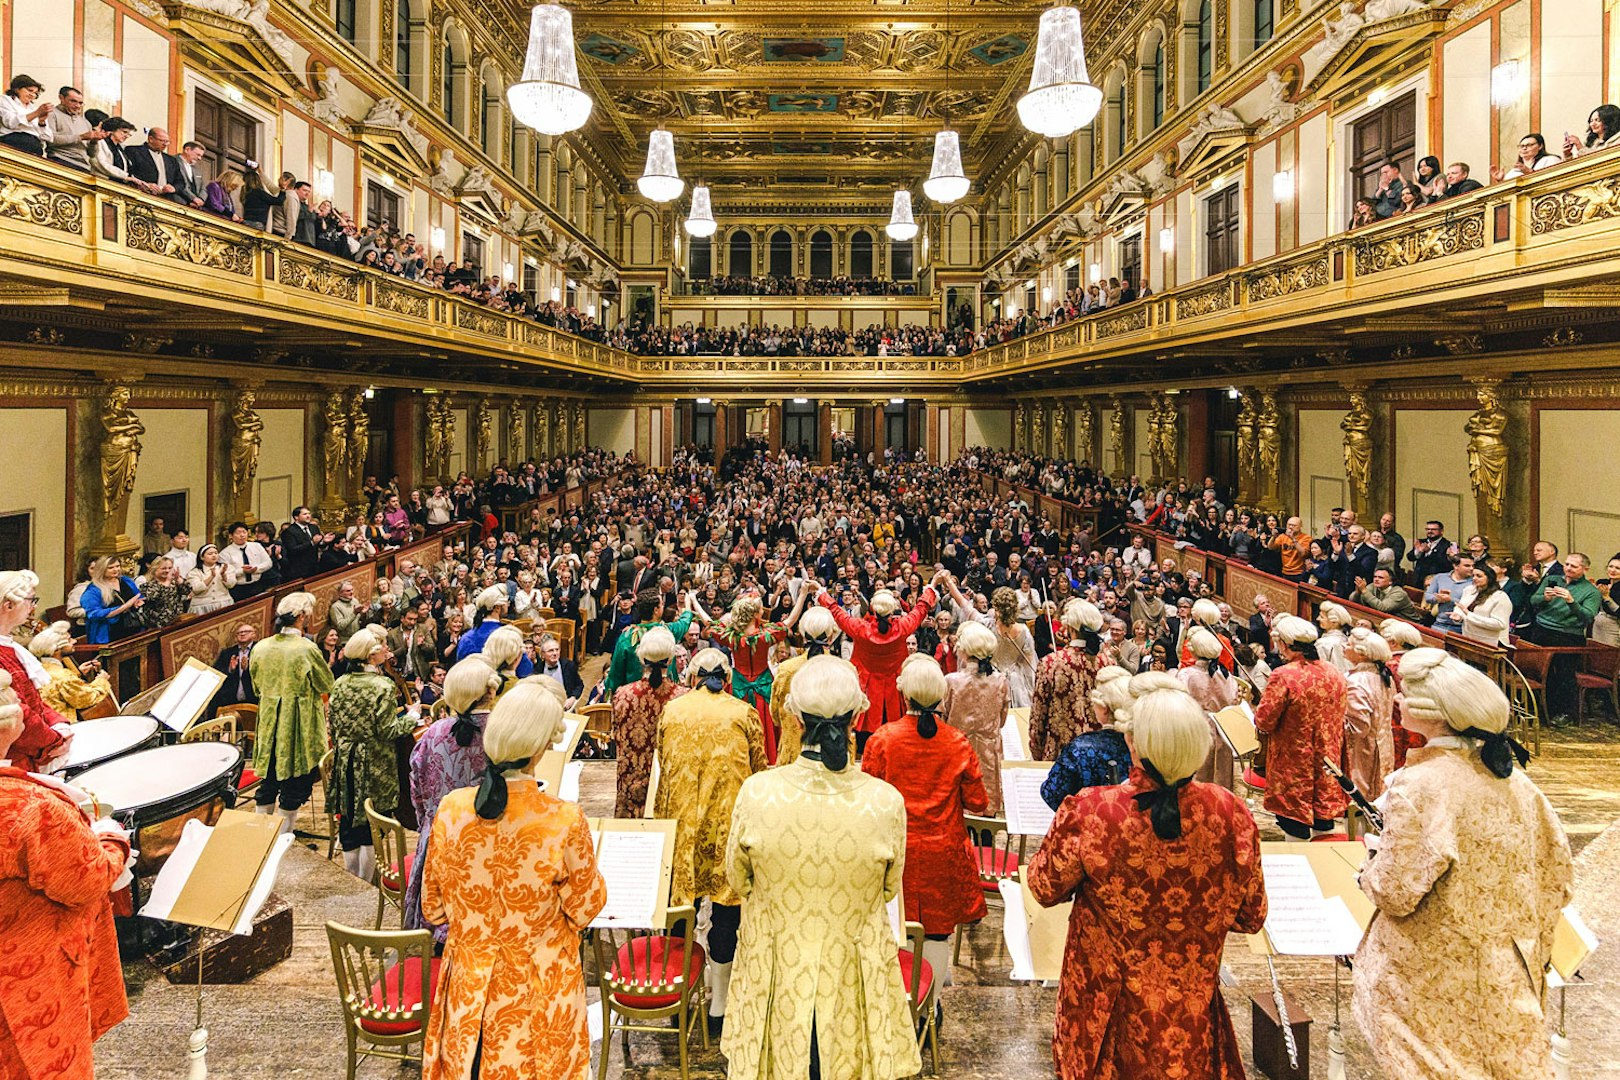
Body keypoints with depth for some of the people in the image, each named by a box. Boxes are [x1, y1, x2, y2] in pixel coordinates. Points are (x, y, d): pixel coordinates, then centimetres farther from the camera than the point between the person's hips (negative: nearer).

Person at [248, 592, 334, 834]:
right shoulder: (307, 648, -17)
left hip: (269, 727, 5)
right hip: (299, 728, -5)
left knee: (267, 784, 16)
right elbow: (327, 685, -6)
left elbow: (257, 685, 13)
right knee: (295, 785, 6)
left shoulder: (260, 647, 0)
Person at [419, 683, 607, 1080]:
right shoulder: (565, 820, -26)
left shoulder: (451, 809, -16)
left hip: (468, 986, 3)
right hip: (538, 988, -2)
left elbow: (433, 906, -2)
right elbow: (586, 909, -11)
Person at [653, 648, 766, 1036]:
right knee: (726, 908, 5)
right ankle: (718, 1007, 13)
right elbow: (759, 769, 4)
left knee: (680, 902, 14)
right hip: (730, 822, -2)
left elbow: (662, 766, 13)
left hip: (682, 819, 2)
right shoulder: (743, 713, 1)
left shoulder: (672, 711, 6)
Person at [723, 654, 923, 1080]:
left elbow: (737, 880, -3)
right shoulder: (886, 802, -21)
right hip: (852, 975, 0)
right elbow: (889, 889, -3)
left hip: (776, 963, 0)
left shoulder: (756, 792, -21)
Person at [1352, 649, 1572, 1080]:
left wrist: (1373, 862, -1)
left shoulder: (1416, 787, -24)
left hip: (1434, 976, -6)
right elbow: (1557, 869, 6)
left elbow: (1395, 891, -22)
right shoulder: (1513, 780, -3)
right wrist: (1527, 943, 16)